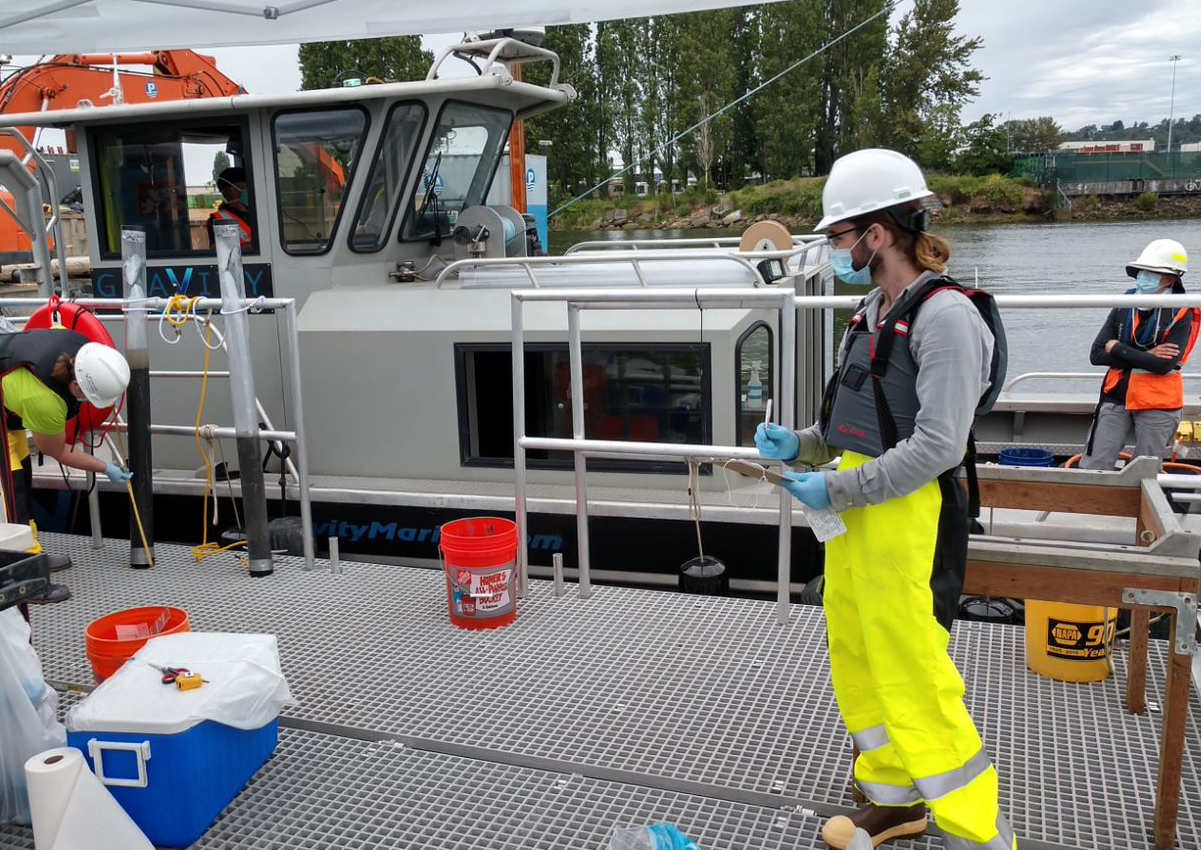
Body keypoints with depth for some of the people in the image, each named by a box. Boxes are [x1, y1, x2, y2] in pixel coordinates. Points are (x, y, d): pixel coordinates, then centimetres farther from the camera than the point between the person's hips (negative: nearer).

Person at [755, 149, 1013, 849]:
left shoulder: (945, 315, -14)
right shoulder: (874, 313, 13)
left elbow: (936, 448, -20)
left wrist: (836, 490, -17)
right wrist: (798, 444, 6)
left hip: (908, 521, -9)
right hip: (854, 514, 9)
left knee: (915, 684, -3)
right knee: (857, 666, 17)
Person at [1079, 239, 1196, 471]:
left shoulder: (1180, 314, -8)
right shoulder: (1124, 306, 3)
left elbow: (1164, 365, -21)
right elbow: (1096, 355, -4)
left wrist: (1117, 349, -13)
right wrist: (1144, 357, -14)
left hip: (1157, 404, -3)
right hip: (1116, 398, 3)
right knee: (1091, 468, 0)